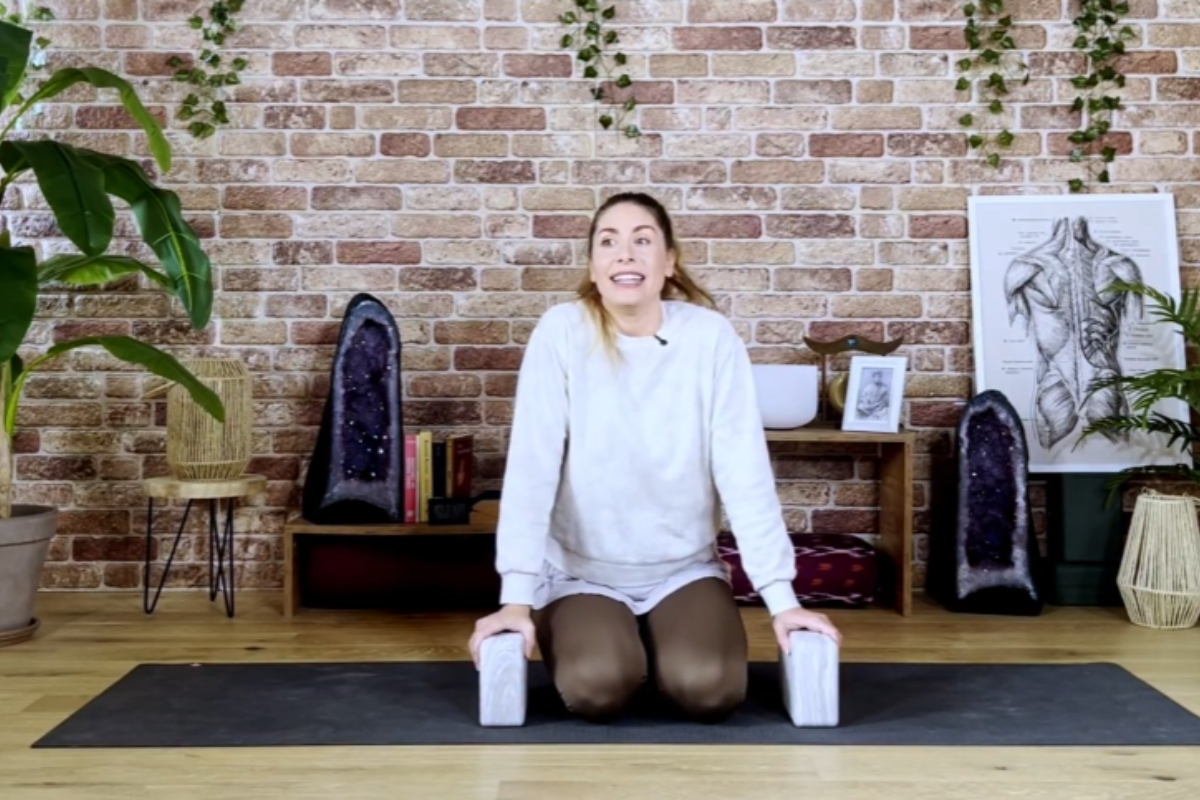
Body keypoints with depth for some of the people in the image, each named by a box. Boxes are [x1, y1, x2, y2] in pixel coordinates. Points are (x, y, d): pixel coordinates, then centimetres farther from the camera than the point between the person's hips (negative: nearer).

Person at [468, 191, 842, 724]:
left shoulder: (710, 337, -10)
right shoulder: (561, 332, -13)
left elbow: (744, 470, -12)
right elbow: (531, 466, -17)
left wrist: (781, 599, -18)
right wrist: (516, 599, -24)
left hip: (684, 570, 1)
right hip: (581, 573, -1)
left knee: (709, 689, -23)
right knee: (598, 688, -26)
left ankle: (655, 649, 13)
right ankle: (613, 646, 11)